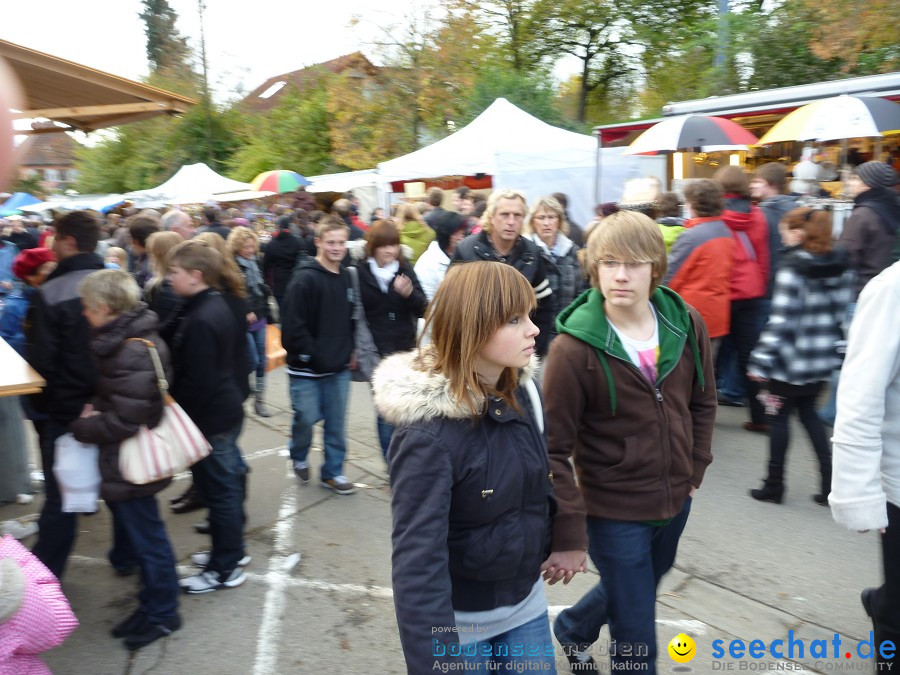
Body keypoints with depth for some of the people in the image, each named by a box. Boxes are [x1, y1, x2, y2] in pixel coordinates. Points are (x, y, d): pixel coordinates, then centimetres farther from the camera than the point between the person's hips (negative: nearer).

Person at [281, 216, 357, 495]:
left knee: (336, 422, 10)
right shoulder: (305, 278, -14)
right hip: (307, 368, -5)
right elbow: (293, 325, -18)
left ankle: (333, 472, 25)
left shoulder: (346, 277, 7)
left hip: (339, 367, 5)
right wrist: (312, 355, -15)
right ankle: (298, 457, 34)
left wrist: (351, 351, 8)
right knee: (307, 418, 4)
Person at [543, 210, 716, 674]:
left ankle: (573, 628, 58)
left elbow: (702, 403, 9)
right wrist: (569, 534, -17)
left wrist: (695, 469, 6)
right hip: (613, 512, -6)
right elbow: (554, 449, -18)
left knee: (634, 586, 29)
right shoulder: (573, 348, -22)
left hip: (676, 501, 6)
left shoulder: (687, 325, -7)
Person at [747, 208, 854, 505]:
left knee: (779, 417, 7)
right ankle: (831, 482, 18)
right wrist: (831, 343, 19)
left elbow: (781, 320, -20)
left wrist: (761, 359, -18)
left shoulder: (792, 268, -16)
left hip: (792, 359, -7)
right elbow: (841, 310, 10)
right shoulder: (841, 265, 6)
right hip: (824, 357, 7)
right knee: (809, 413, 20)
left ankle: (774, 485, 16)